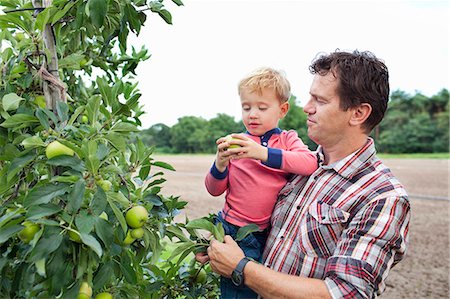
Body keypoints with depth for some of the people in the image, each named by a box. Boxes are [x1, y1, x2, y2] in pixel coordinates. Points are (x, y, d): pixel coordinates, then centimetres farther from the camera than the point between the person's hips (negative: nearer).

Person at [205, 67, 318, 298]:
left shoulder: (287, 139, 1)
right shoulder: (234, 143, 0)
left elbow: (310, 163, -20)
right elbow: (214, 190, 3)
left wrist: (264, 153, -29)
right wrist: (220, 164, -17)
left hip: (270, 234, 1)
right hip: (234, 230, 0)